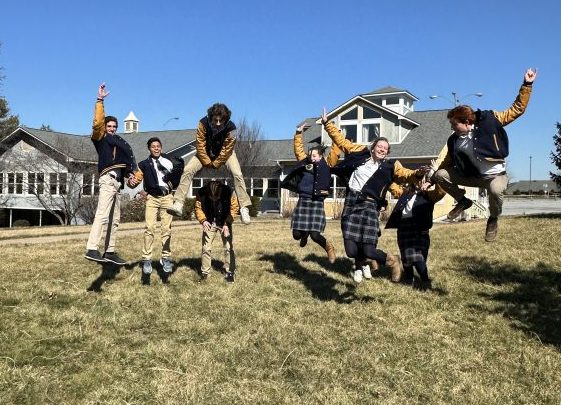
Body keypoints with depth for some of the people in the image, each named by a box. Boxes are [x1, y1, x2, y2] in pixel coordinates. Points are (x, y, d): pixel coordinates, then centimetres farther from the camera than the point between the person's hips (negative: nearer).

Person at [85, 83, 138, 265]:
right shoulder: (100, 138, 8)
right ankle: (92, 249, -29)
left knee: (114, 219, 8)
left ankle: (110, 251, 12)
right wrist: (100, 101, -14)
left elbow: (126, 163, 20)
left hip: (117, 181, 8)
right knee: (102, 214, -21)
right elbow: (97, 122, -11)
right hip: (108, 179, -8)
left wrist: (130, 176, 2)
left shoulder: (119, 142, 26)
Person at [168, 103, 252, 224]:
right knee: (188, 170, -19)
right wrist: (208, 163, -18)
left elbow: (226, 150, -22)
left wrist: (215, 164, -17)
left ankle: (244, 208, -18)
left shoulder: (231, 128, -30)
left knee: (237, 174, -23)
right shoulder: (203, 124, -28)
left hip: (225, 153, -1)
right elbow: (200, 146, -21)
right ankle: (178, 204, -20)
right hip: (205, 153, 1)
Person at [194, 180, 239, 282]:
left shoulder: (229, 192, -25)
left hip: (224, 223, -1)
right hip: (209, 223, 1)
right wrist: (203, 220, -24)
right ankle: (205, 272, 12)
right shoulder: (201, 193, -22)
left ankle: (229, 272, 7)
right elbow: (198, 208, -8)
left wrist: (227, 224, -21)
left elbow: (234, 208, -13)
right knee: (206, 247, -1)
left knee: (228, 247, -3)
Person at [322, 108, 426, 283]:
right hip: (351, 203, 2)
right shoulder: (360, 153, 11)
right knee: (351, 250, -7)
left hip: (369, 205, -2)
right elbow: (341, 140, 18)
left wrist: (417, 174, -27)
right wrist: (327, 123, 17)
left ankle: (392, 260, 19)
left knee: (368, 250, -14)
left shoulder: (390, 166, 8)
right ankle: (360, 266, 31)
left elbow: (405, 174, -7)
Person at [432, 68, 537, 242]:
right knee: (439, 175, -13)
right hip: (473, 175, 4)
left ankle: (493, 219, -8)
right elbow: (447, 164, 7)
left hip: (496, 175, -4)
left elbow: (517, 110, -10)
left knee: (495, 189, -41)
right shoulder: (454, 141, -3)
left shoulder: (488, 120, -14)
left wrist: (526, 85, -17)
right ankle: (462, 200, 11)